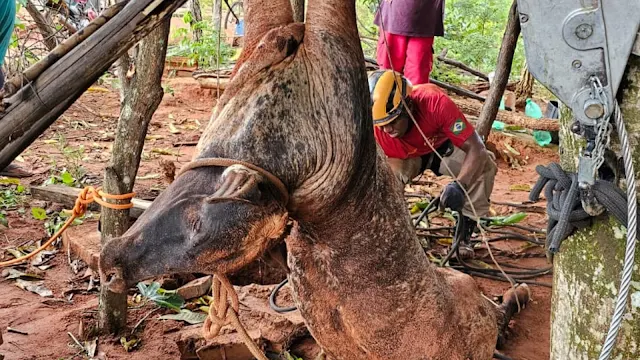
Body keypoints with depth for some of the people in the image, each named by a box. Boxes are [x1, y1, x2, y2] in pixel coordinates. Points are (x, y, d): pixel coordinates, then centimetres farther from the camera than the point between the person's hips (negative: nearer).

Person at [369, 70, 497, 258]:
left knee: (484, 165, -29)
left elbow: (475, 149, -40)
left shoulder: (435, 103, -39)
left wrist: (460, 185, -56)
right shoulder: (377, 128, -33)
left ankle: (463, 237, -15)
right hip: (407, 157, 1)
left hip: (443, 147, 0)